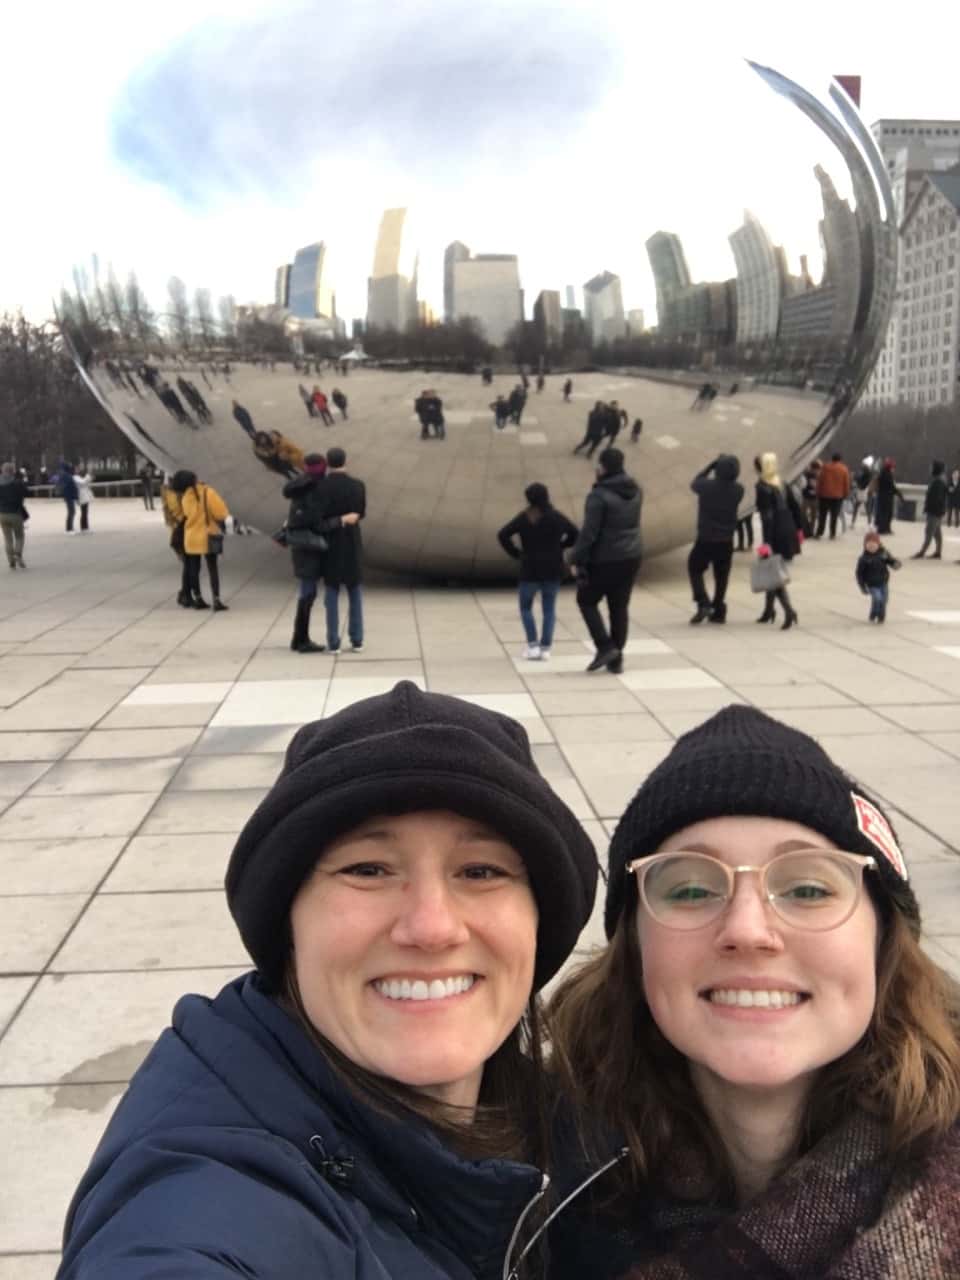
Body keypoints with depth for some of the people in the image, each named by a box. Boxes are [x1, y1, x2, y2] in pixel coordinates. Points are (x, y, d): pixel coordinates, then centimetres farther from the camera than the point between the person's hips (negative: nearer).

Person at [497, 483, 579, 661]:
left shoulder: (523, 518, -4)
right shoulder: (557, 516, 3)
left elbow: (503, 535, -12)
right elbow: (575, 534, 6)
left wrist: (516, 553, -3)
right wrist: (558, 547, 13)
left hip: (530, 570, -2)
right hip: (553, 571, 2)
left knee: (525, 607, 14)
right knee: (549, 609, 10)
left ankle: (533, 646, 2)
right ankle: (545, 648, 3)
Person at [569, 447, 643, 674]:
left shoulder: (599, 495, -18)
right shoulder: (636, 491, 5)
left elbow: (589, 532, -20)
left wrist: (577, 559, -12)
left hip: (605, 559, -7)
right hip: (632, 556, 7)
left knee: (586, 601, 11)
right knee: (620, 606, 13)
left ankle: (605, 647, 0)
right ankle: (617, 658, 16)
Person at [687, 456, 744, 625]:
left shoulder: (706, 486, -17)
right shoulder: (738, 490, -8)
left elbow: (694, 482, 6)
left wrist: (712, 464, 9)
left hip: (705, 539, -3)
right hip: (726, 541, 3)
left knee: (695, 570, 12)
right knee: (721, 576, 13)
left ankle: (703, 604, -4)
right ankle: (718, 611, 16)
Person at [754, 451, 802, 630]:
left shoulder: (762, 488, -14)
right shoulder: (783, 485, 9)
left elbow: (767, 515, -21)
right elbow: (794, 507, 13)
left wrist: (767, 542, -22)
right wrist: (799, 528, 22)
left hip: (776, 535, -8)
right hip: (788, 531, 8)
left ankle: (789, 611, -14)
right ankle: (769, 609, 26)